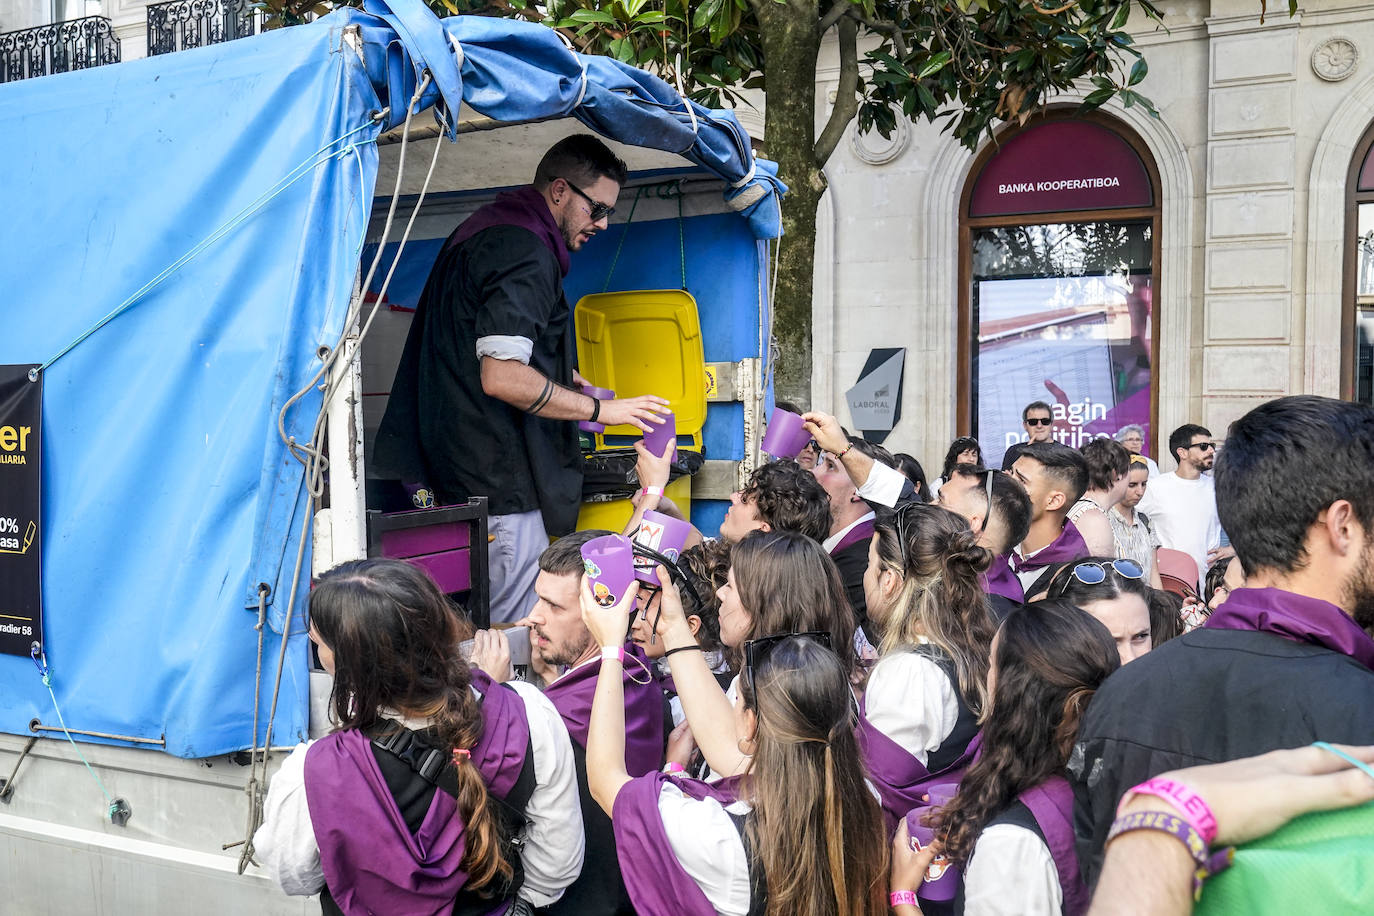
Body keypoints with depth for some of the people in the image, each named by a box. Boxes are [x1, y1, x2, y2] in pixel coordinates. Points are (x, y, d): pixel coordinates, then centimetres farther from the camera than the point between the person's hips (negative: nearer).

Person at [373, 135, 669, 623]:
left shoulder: (484, 231, 18)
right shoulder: (526, 254, -15)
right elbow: (501, 378, -24)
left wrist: (559, 375, 24)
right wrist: (600, 408, -15)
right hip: (499, 482, -11)